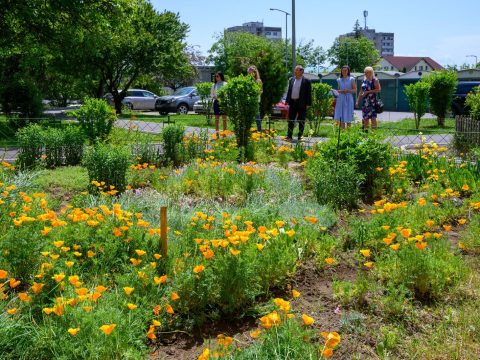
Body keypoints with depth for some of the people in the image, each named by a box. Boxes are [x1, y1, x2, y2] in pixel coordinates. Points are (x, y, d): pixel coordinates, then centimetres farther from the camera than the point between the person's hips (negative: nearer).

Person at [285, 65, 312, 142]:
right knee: (290, 120, 4)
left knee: (301, 121, 4)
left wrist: (308, 104, -10)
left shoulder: (306, 81, -4)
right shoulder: (291, 80, 11)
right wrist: (287, 101, 9)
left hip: (301, 104, -5)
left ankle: (300, 137, 11)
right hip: (292, 103, 5)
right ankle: (289, 136, 8)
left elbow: (308, 93, -5)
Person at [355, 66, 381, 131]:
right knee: (365, 117, 8)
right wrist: (358, 100, 15)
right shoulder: (364, 80, 16)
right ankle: (365, 130, 14)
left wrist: (368, 92, -17)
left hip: (372, 101, -7)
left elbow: (378, 89, -14)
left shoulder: (375, 80, -4)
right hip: (364, 101, 7)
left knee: (372, 117, -8)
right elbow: (361, 91, 20)